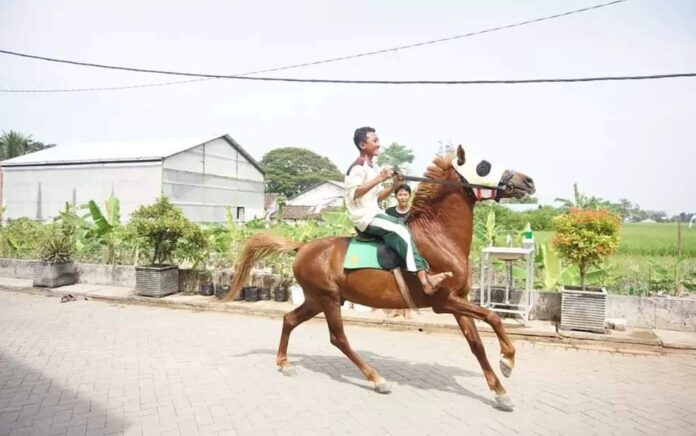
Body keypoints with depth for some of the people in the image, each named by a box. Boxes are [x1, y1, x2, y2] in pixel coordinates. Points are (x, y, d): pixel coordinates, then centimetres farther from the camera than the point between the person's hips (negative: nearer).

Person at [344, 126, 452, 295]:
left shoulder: (374, 167, 17)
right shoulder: (358, 167, -10)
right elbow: (354, 193, -24)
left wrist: (394, 186, 2)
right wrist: (379, 178, -25)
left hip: (374, 214, 9)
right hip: (364, 217, -9)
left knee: (402, 230, -9)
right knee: (400, 230, -23)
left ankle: (424, 275, -15)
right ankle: (424, 280, -23)